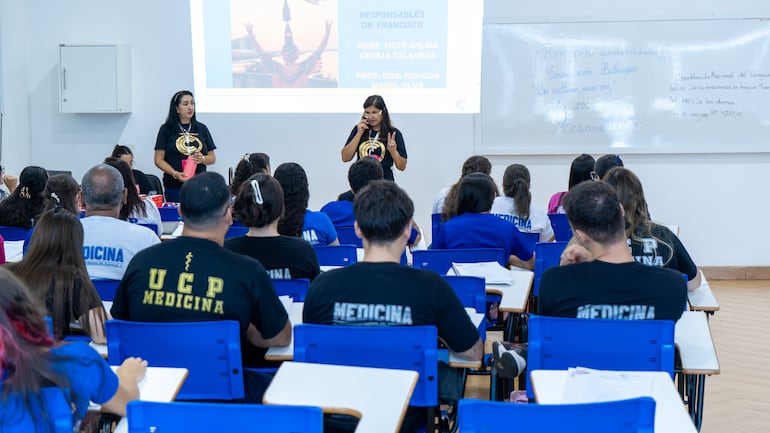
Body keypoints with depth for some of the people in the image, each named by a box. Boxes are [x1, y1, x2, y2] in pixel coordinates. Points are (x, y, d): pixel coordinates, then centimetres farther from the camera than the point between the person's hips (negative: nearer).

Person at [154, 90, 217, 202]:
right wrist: (175, 173, -15)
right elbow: (159, 159, 0)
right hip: (174, 187, -2)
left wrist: (202, 159, -9)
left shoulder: (201, 129, 12)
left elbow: (212, 158, 13)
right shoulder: (166, 129, 3)